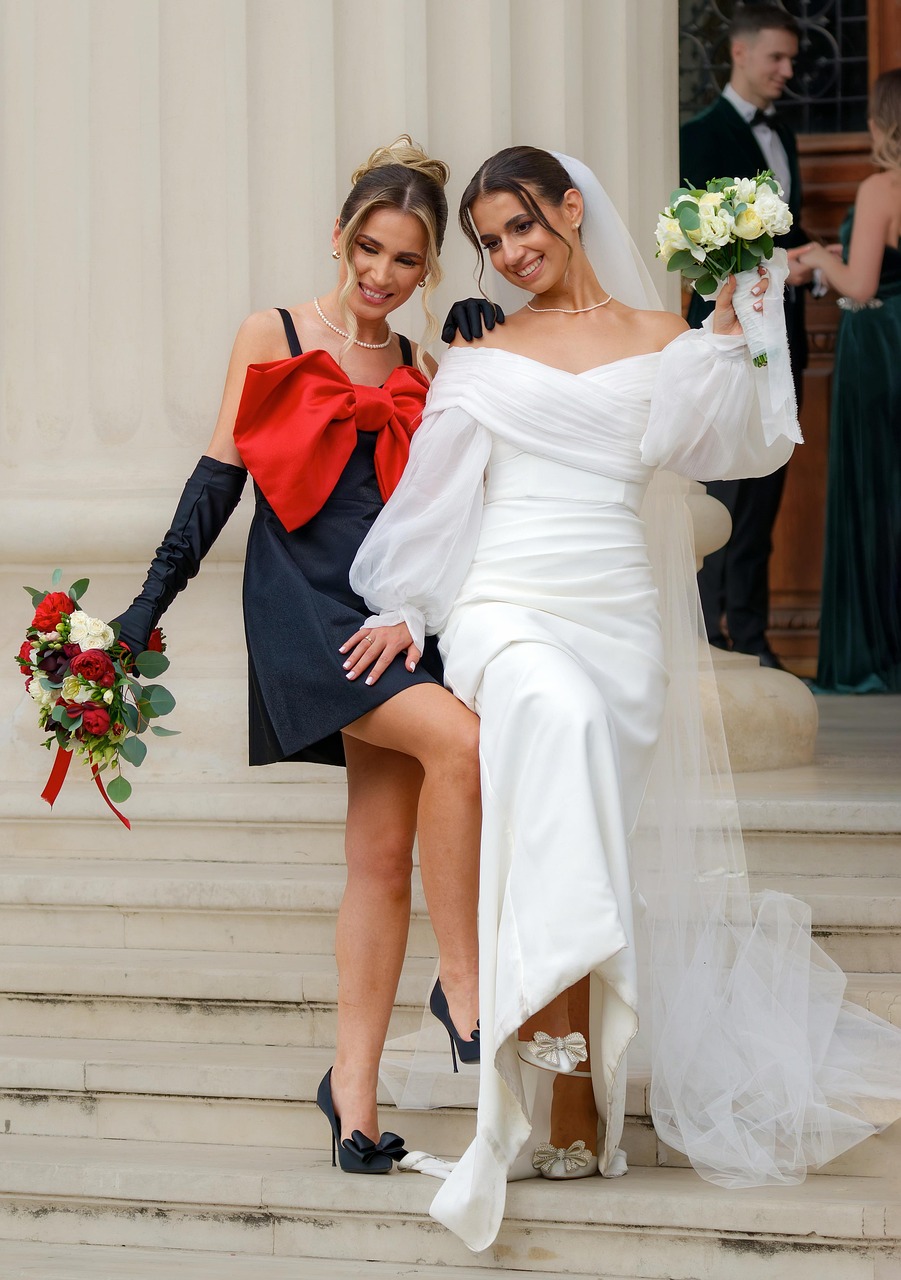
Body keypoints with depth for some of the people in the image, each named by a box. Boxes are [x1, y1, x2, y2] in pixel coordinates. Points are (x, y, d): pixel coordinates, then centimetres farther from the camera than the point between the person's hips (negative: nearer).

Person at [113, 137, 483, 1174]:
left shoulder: (422, 374, 13)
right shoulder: (272, 338, 4)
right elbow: (219, 477, 3)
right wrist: (149, 604, -1)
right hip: (301, 603, -4)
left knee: (384, 857, 1)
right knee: (458, 738, -27)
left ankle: (354, 1087, 8)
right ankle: (462, 982, -16)